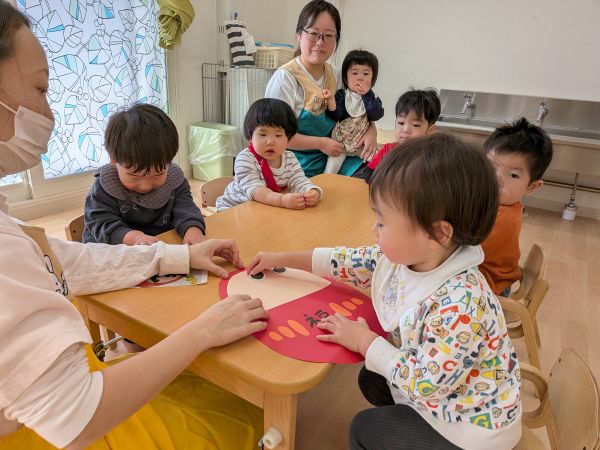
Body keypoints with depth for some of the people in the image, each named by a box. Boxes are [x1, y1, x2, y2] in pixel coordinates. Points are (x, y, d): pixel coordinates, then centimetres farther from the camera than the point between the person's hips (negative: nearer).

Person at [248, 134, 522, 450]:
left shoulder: (461, 304, -38)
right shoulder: (403, 255, -15)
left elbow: (425, 383, -32)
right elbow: (351, 261, -3)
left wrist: (364, 341, -22)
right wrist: (281, 260, 3)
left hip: (472, 423, -6)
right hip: (436, 392, 7)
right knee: (371, 379, 18)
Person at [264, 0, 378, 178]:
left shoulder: (335, 76, 9)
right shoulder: (285, 78, -11)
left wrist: (371, 130, -1)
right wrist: (321, 143, -16)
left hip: (333, 159, 6)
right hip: (301, 166, -6)